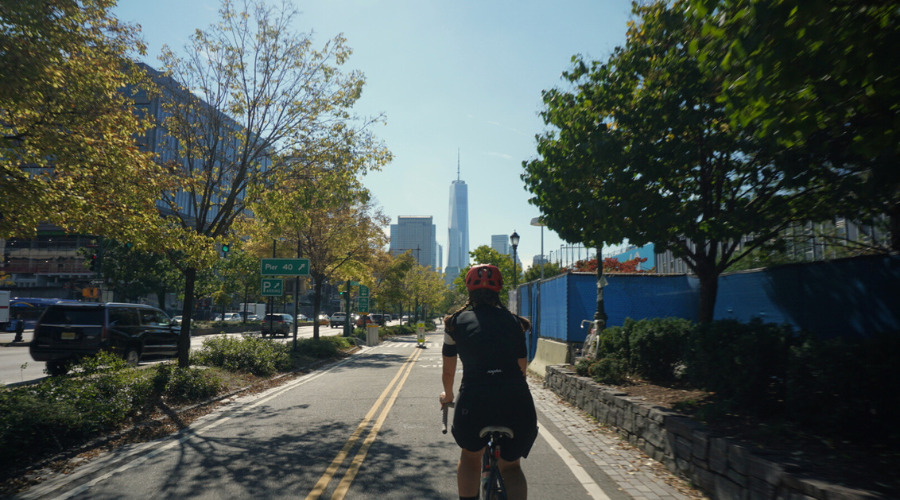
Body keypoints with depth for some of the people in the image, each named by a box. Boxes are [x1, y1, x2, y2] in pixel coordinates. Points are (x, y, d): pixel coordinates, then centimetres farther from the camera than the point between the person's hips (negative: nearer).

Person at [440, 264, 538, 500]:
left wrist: (447, 396, 41)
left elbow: (448, 371, 21)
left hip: (475, 401, -1)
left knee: (470, 455, 29)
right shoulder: (514, 322, 14)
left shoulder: (457, 322, 11)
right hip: (516, 401, 1)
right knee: (510, 466, 23)